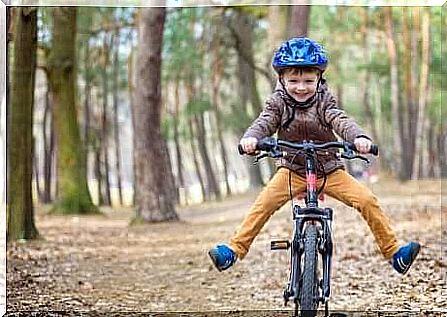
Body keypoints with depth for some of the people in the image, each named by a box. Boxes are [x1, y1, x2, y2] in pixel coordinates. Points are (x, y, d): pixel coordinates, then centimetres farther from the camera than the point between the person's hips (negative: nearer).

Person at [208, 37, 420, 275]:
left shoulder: (324, 102, -8)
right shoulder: (278, 103, -7)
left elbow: (341, 121, -23)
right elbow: (264, 122, -21)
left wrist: (359, 137, -46)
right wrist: (251, 138, -46)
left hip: (329, 170, 0)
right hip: (292, 170, 0)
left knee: (368, 200, -16)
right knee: (263, 204, -24)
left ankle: (393, 251, -7)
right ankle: (234, 249, -20)